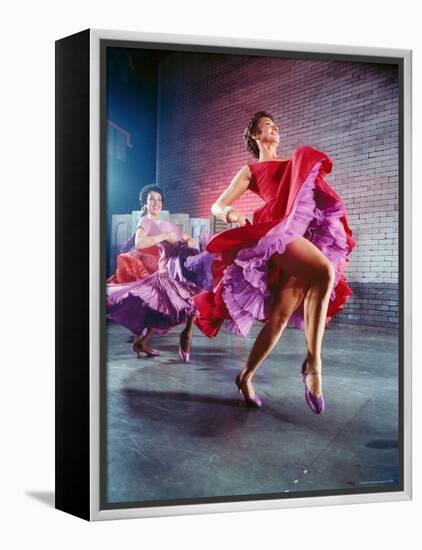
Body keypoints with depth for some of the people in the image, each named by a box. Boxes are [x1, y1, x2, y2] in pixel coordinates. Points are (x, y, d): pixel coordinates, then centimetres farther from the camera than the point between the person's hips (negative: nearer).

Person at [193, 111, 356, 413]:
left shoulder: (296, 161, 36)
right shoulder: (250, 170, 23)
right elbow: (217, 205, 13)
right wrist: (229, 213, -10)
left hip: (310, 234, 5)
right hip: (280, 229, -5)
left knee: (280, 313, -7)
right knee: (324, 273, -34)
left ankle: (246, 376, 7)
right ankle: (313, 363, -26)